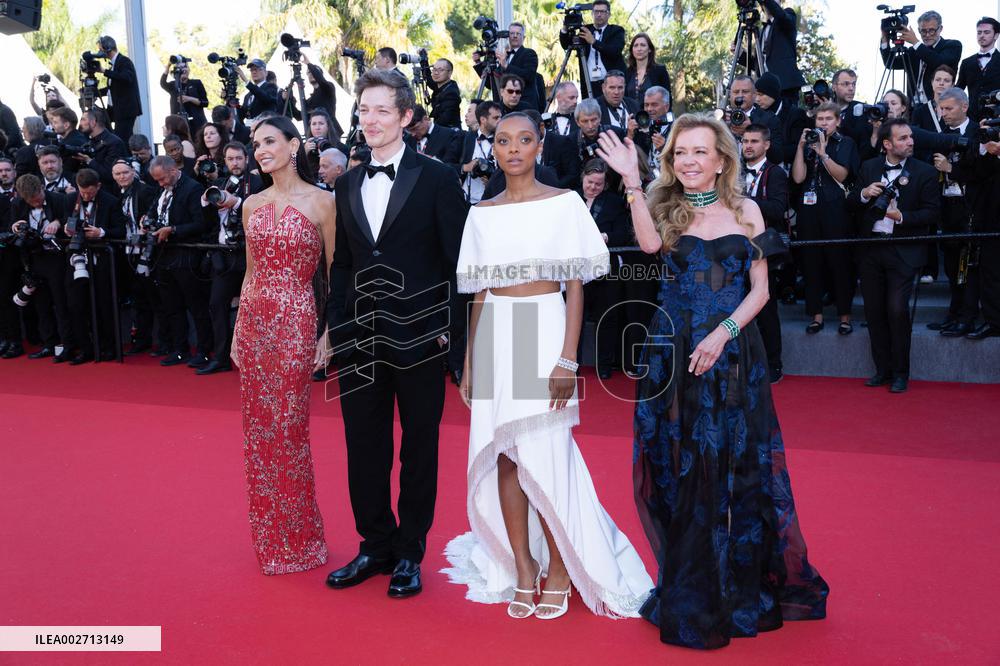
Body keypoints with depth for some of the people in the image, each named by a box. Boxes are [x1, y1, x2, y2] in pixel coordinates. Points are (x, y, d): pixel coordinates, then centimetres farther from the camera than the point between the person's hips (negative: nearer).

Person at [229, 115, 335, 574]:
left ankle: (298, 539, 16)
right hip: (254, 321, 5)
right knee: (258, 428, 9)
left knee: (289, 428, -1)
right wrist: (237, 330, 11)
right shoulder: (252, 205, 11)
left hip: (295, 322, -5)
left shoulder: (321, 202, -3)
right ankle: (269, 538, 25)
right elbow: (250, 273, 15)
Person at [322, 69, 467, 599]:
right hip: (360, 337, 5)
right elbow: (342, 264, 13)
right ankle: (375, 547, 28)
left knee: (418, 450, 9)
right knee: (364, 449, 11)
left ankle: (409, 554, 24)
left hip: (418, 336, -4)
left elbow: (457, 260, -6)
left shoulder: (437, 179, -5)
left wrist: (447, 327, -11)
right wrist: (334, 327, 7)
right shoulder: (347, 185, 11)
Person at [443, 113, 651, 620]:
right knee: (503, 456, 6)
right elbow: (479, 293, 13)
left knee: (544, 458, -5)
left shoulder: (565, 204, 0)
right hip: (495, 337, 4)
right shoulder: (482, 214, 11)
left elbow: (576, 285, -4)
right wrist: (468, 362, 10)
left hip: (544, 330, -4)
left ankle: (560, 568, 15)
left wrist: (568, 360, -12)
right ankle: (522, 568, 19)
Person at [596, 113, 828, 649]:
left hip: (732, 355, 0)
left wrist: (724, 333, -12)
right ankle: (689, 587, 22)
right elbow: (650, 243, -17)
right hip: (673, 356, 1)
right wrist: (631, 180, -22)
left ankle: (742, 584, 26)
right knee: (679, 468, 6)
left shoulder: (745, 212, 6)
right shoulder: (665, 209, 7)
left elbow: (759, 289, 2)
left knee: (735, 465, 6)